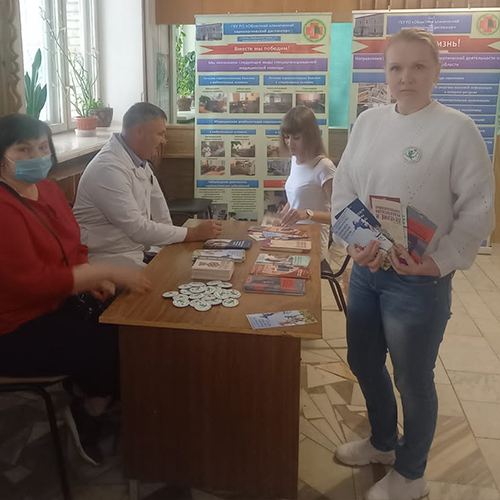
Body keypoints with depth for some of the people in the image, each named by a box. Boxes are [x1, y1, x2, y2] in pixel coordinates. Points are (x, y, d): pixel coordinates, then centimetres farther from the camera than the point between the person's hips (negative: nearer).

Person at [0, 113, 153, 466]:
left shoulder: (48, 189, 6)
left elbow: (72, 250, 14)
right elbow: (33, 282, -28)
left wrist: (93, 279, -8)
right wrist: (110, 273, -26)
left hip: (57, 304, 8)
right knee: (115, 347, -16)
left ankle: (90, 407, 15)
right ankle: (89, 415, 12)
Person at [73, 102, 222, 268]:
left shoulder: (140, 160, 7)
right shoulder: (109, 168, -22)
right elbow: (137, 229, -23)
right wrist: (194, 234, -18)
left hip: (137, 252, 9)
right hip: (110, 259, -9)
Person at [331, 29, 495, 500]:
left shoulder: (457, 128, -11)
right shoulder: (368, 121, 4)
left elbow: (478, 207, -11)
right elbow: (343, 188, 5)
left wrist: (439, 261, -20)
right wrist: (354, 241, -10)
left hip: (419, 281, -5)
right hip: (365, 271, 6)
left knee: (413, 381, 10)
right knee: (363, 363, 21)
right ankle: (382, 441, 49)